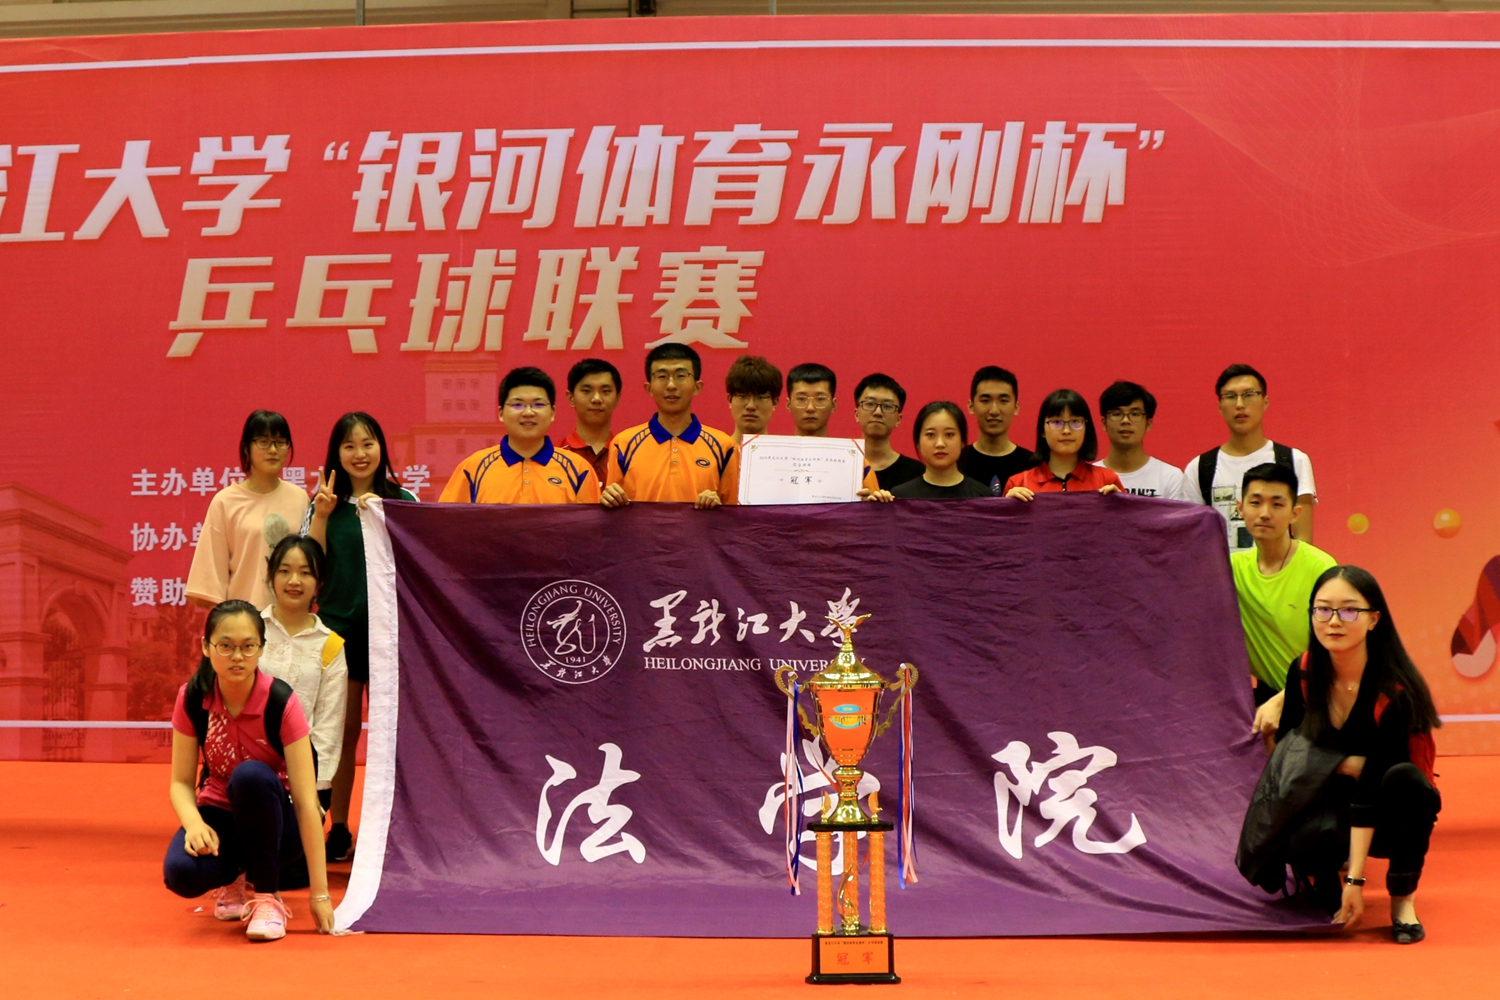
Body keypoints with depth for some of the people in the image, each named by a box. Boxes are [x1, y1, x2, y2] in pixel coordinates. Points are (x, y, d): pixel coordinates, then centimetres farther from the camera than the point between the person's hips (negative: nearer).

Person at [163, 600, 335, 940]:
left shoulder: (280, 703, -23)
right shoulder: (192, 699, -13)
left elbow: (306, 801, -25)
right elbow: (181, 782, -8)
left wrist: (320, 893, -29)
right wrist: (194, 824, -33)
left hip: (275, 822, -2)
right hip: (221, 815, 2)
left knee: (250, 775, -36)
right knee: (181, 872, -31)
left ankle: (267, 896, -18)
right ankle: (236, 878, 7)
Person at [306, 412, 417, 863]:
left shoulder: (401, 501, 2)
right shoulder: (325, 503, 6)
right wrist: (321, 516, -11)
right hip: (336, 625, 1)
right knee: (342, 731, 4)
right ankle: (337, 829, 12)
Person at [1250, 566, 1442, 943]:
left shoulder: (1393, 692, -25)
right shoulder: (1304, 671, -10)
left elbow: (1371, 792, -29)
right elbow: (1287, 745, 8)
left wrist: (1356, 880, -32)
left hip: (1390, 814, -2)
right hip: (1331, 804, 2)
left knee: (1402, 777, -38)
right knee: (1308, 841, -35)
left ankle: (1403, 900, -16)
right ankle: (1327, 895, 3)